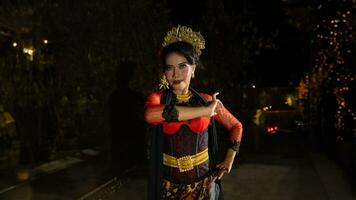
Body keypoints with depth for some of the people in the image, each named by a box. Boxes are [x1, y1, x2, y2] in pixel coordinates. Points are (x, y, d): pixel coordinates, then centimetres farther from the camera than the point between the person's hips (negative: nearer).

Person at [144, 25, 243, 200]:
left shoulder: (207, 100, -3)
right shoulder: (157, 98, -8)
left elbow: (236, 126, 12)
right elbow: (150, 115, -33)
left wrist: (229, 159, 0)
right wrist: (204, 111, -27)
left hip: (204, 182, 1)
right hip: (170, 184, 0)